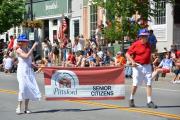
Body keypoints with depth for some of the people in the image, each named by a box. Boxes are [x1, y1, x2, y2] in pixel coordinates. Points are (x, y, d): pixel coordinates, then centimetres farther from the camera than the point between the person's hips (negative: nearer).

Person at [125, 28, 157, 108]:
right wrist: (132, 61, -19)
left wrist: (150, 63, 17)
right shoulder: (135, 44, -7)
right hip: (138, 66, -5)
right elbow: (127, 54, -6)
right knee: (135, 84, 2)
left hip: (147, 66, 5)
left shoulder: (148, 45, 10)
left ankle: (149, 102, -2)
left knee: (149, 84, -2)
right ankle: (131, 99, 21)